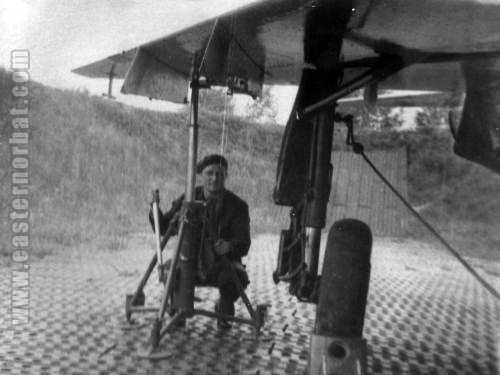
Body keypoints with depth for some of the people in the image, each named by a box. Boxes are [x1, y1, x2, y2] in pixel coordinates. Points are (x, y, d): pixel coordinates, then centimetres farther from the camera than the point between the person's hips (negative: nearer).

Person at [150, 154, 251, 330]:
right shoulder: (188, 200, -2)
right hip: (191, 262, 1)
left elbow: (244, 244, -13)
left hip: (222, 264, -1)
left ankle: (224, 306, 6)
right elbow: (162, 229, 1)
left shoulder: (236, 205, -7)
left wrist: (230, 246, -37)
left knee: (238, 278, -32)